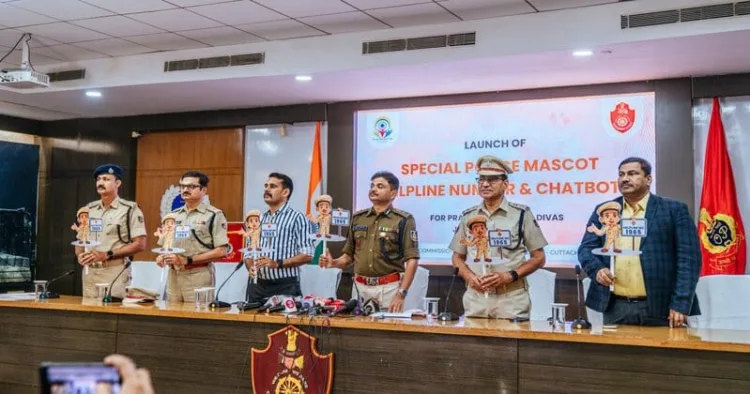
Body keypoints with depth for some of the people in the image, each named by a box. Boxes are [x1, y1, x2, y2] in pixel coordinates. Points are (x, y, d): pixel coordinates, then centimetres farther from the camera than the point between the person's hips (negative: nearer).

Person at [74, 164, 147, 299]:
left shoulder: (129, 209, -3)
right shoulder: (89, 209, 14)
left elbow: (140, 244, -10)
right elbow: (80, 240, 21)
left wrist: (107, 255, -15)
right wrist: (80, 255, -3)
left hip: (115, 272, -5)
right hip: (89, 272, 5)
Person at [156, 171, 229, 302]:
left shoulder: (214, 215, -4)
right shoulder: (173, 215, 14)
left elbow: (221, 251, -11)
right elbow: (164, 245, 21)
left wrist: (187, 260, -15)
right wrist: (161, 257, -3)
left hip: (199, 277, -5)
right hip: (173, 276, 5)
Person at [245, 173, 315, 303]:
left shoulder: (297, 218, -4)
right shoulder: (258, 219, 14)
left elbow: (306, 255, -10)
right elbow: (248, 253, 16)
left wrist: (277, 264, -19)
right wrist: (250, 267, -6)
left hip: (285, 287, -5)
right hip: (258, 286, 5)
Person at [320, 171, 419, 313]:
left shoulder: (403, 220, -5)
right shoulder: (358, 218, 10)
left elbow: (412, 260, -10)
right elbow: (349, 255, 14)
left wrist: (401, 294, -17)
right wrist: (333, 262, -6)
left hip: (389, 287, -4)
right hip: (360, 287, 4)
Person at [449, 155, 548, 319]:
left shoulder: (521, 214, 0)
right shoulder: (468, 217, 9)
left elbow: (538, 258, 2)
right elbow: (457, 257, 16)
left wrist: (508, 276, -11)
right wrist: (470, 277, -5)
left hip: (511, 301, -3)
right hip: (476, 299, 3)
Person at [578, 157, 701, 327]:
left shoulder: (674, 210, 1)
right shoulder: (603, 211, 11)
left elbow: (688, 258, -3)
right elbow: (586, 248, 10)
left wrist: (681, 305, -12)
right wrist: (597, 269, -13)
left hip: (660, 308, -3)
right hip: (615, 307, 3)